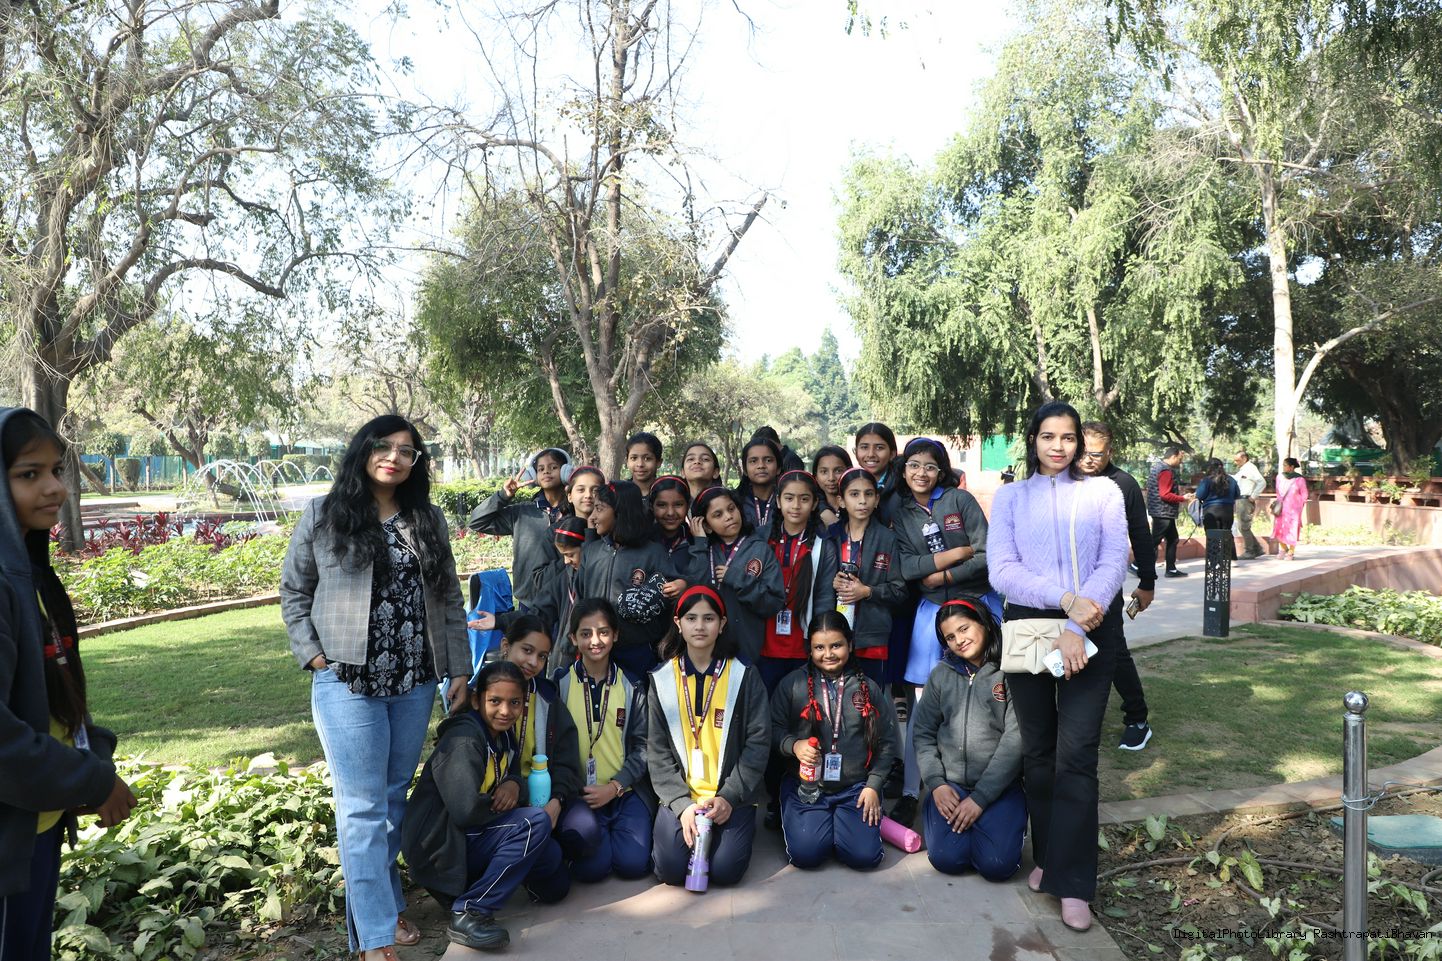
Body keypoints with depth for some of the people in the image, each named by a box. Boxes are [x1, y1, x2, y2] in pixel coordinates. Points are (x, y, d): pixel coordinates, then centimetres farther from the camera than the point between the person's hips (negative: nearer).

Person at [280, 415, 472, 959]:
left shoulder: (429, 520, 7)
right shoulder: (322, 517, 0)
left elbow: (449, 600, 9)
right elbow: (293, 593, 6)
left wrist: (459, 670, 5)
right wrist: (313, 655, -4)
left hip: (416, 685, 3)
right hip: (347, 684, -3)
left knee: (395, 799, 14)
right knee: (363, 809, -2)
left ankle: (383, 903, 29)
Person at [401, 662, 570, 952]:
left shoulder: (505, 737, 7)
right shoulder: (464, 740, -21)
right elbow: (466, 810, -31)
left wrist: (512, 787, -6)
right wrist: (503, 804, -12)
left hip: (472, 839, 9)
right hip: (441, 848, -9)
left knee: (553, 886, 5)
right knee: (536, 823, -26)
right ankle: (468, 912, -22)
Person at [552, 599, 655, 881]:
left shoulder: (632, 686, 7)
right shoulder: (560, 683, 3)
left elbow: (642, 745, 4)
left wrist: (615, 787, -9)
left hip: (624, 791, 2)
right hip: (578, 794, -2)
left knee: (634, 862, -20)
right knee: (592, 866, -29)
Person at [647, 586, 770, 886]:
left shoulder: (744, 676, -1)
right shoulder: (662, 679, 2)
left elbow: (758, 742, -4)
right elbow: (657, 751, -1)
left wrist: (730, 797, -13)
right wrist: (682, 804, -12)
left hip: (731, 796, -1)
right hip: (679, 795, 1)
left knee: (726, 868, -18)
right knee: (672, 867, -18)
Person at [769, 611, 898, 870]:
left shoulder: (868, 688, 6)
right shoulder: (793, 683, 1)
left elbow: (886, 742, 9)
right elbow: (773, 729, 2)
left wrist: (873, 786, 0)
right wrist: (793, 745, -18)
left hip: (855, 788, 1)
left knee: (864, 855, -16)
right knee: (806, 854, -19)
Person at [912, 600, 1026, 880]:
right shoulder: (942, 674, 6)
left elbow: (1015, 740, -11)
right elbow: (923, 732, 7)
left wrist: (980, 797, -13)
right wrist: (936, 783, -7)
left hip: (999, 786, -2)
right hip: (950, 784, 2)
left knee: (997, 864, -19)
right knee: (947, 858, -17)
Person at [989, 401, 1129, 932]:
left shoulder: (1102, 491, 6)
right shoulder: (1010, 496, 8)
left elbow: (1114, 562, -5)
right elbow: (1001, 570, -4)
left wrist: (1077, 629, -17)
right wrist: (1066, 598, -18)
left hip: (1092, 630, -1)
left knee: (1076, 753, -6)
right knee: (1037, 749, 10)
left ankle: (1072, 883, 0)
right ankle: (1047, 854, 26)